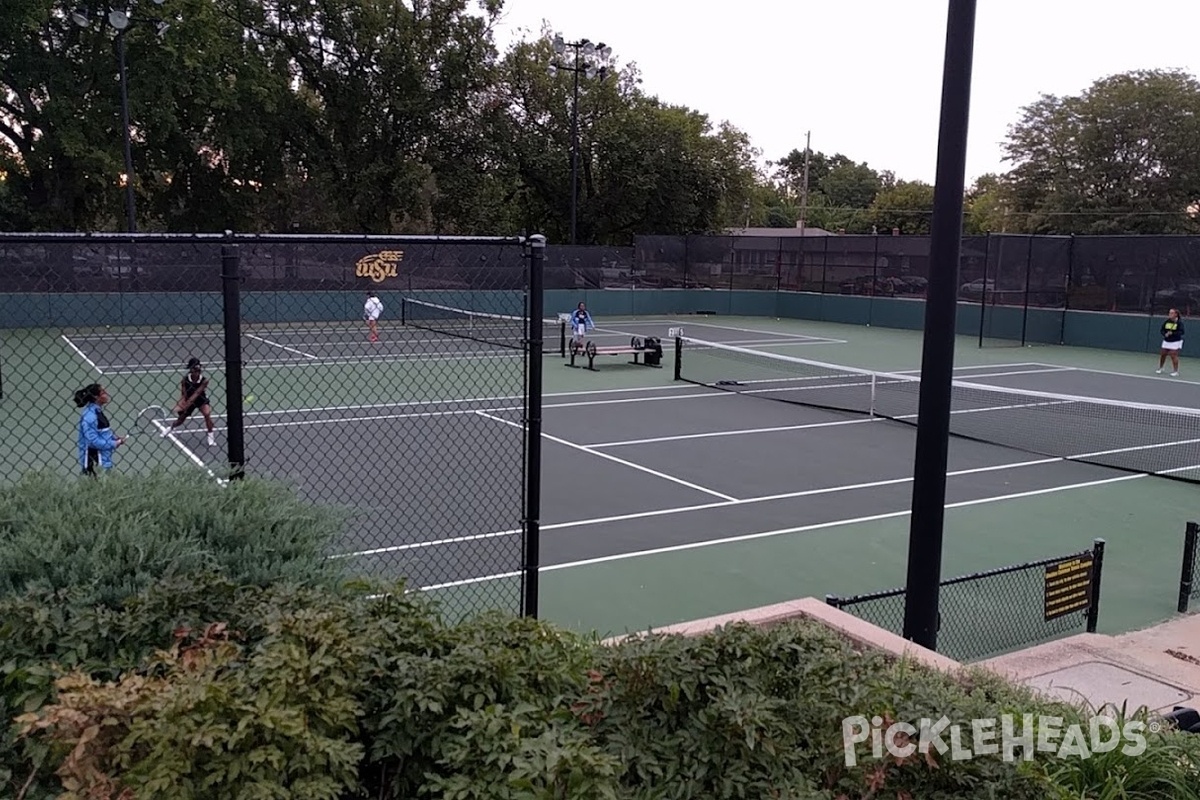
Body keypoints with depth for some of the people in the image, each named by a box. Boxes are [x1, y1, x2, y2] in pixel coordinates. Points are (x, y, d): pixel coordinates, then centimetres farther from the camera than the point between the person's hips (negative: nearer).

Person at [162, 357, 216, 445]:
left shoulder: (204, 380, -26)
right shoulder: (185, 380, -23)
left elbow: (197, 393, -33)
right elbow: (183, 394, -20)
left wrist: (188, 403, -43)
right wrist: (181, 404, -37)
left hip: (201, 399, -1)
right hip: (188, 400, 1)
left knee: (207, 414, -27)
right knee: (180, 420, 14)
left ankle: (211, 437, -15)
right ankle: (170, 428, 50)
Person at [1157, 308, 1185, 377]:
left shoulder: (1179, 322, -12)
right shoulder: (1167, 321, 1)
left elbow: (1181, 332, -19)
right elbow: (1162, 330, 6)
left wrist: (1172, 333, -30)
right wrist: (1165, 334, -15)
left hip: (1176, 342, -5)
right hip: (1166, 341, 5)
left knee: (1173, 355, -11)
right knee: (1162, 354, 8)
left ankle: (1176, 371, -3)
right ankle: (1160, 368, 28)